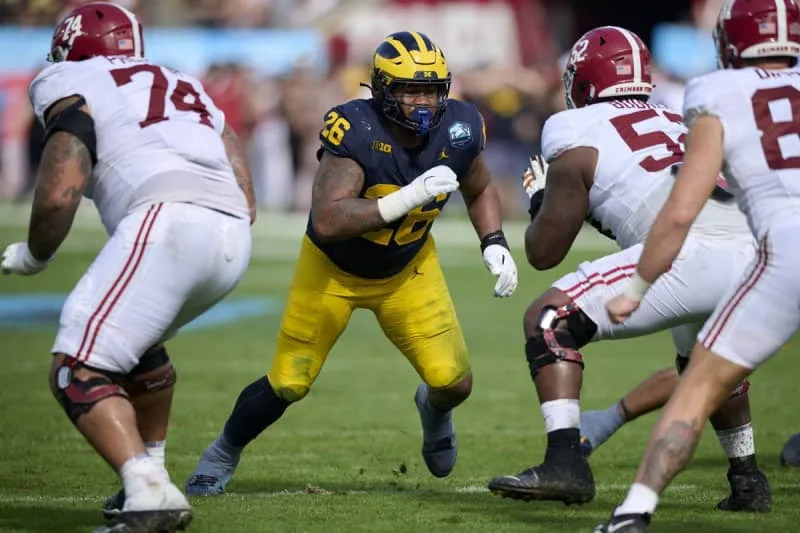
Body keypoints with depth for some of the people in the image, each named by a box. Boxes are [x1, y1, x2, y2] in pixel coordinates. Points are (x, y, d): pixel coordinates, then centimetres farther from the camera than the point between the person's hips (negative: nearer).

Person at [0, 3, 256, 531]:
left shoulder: (75, 87, 12)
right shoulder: (187, 88, 33)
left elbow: (58, 196, -2)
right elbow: (246, 202, 27)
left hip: (167, 219, -8)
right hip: (233, 242, 8)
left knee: (79, 372, -6)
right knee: (136, 342, 33)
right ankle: (149, 471, 38)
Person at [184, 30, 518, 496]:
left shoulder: (457, 133, -19)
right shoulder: (356, 131, -34)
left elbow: (480, 191, 5)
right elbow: (325, 222, -44)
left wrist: (495, 245, -11)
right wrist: (406, 199, -51)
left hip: (407, 270, 3)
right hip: (334, 269, -3)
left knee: (454, 383, -9)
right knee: (288, 385, 0)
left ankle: (434, 409, 31)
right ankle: (223, 453, 31)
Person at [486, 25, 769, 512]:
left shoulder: (579, 138, 14)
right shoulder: (681, 124, 30)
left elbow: (544, 252, 19)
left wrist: (541, 199, 38)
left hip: (693, 255, -7)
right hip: (755, 256, 7)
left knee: (549, 319, 3)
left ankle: (565, 462, -10)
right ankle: (748, 482, 37)